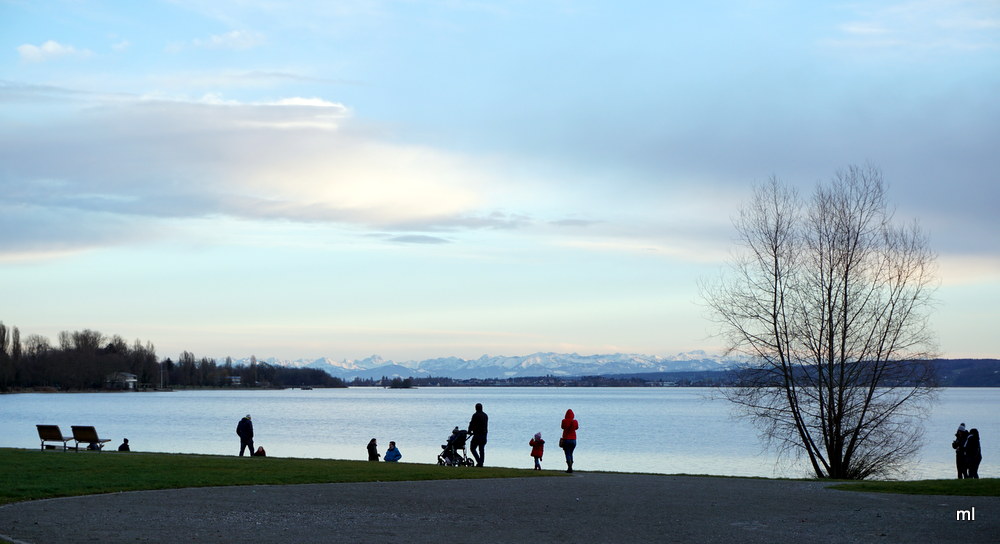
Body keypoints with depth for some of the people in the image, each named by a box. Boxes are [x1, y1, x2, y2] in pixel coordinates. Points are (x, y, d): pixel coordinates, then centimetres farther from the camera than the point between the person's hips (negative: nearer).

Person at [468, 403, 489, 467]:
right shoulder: (485, 415, 12)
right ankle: (481, 463, 7)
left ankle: (479, 461, -12)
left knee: (473, 448, 1)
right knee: (482, 450, 9)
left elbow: (472, 424, -8)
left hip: (477, 435, -7)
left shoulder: (475, 415, -11)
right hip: (484, 435, 7)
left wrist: (469, 431, 7)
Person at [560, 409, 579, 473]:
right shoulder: (575, 421, -1)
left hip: (566, 439, -3)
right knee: (571, 454, 17)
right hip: (573, 439, 3)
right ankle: (570, 467, 15)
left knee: (567, 454, -4)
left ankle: (569, 468, -17)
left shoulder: (564, 421, -8)